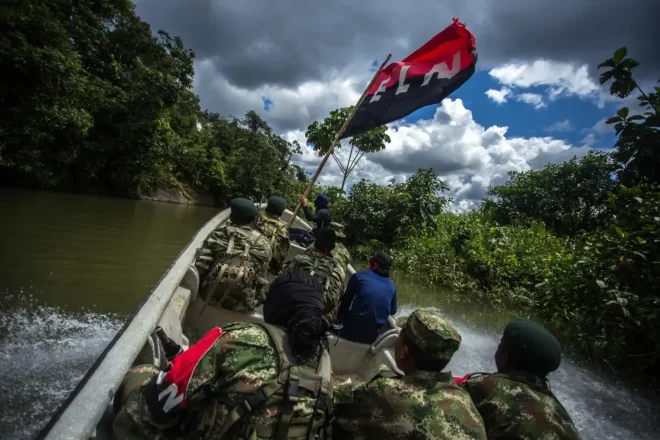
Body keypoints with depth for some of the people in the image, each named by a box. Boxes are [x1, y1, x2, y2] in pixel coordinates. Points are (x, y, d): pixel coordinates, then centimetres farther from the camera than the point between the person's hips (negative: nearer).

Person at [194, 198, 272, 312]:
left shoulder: (219, 233, -3)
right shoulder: (262, 243, -5)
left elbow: (200, 265, -5)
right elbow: (262, 280, -4)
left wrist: (202, 284, 12)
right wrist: (258, 299, 11)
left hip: (210, 296, 2)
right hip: (242, 304, -2)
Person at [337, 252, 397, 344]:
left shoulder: (358, 276, 0)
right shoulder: (391, 286, 7)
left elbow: (345, 301, 9)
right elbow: (393, 311, 21)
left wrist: (340, 318, 25)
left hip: (351, 331, -3)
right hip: (372, 337, 3)